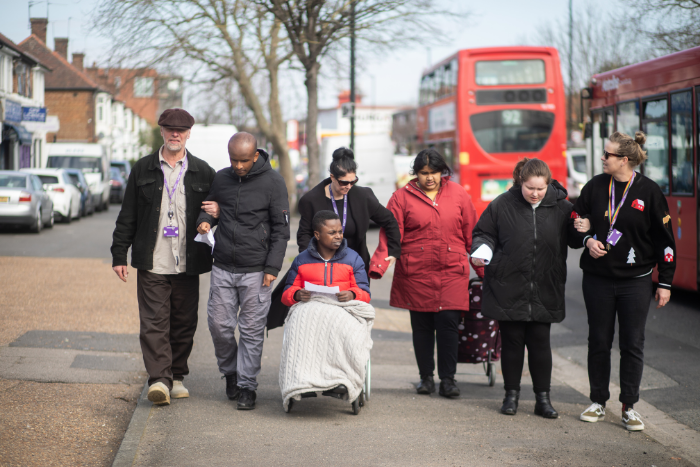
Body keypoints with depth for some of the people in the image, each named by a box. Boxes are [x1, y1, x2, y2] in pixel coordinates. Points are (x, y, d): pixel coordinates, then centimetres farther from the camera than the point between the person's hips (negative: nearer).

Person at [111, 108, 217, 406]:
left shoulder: (203, 173, 6)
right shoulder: (143, 170, 8)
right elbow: (127, 216, 9)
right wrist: (119, 255, 6)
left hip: (188, 264, 1)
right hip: (152, 263, -1)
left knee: (184, 322, 6)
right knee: (153, 322, -9)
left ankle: (177, 376, 20)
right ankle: (159, 379, -14)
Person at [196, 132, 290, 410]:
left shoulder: (272, 182, -4)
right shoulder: (221, 179, 7)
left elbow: (281, 228, -2)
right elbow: (210, 206, 23)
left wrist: (272, 267, -8)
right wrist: (204, 220, -2)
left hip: (256, 271, -3)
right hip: (223, 268, 3)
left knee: (252, 330, -1)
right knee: (219, 324, 3)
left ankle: (247, 386, 8)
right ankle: (230, 372, 26)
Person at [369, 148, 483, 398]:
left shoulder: (458, 194, 7)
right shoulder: (402, 197, 2)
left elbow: (471, 234, 11)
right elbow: (389, 236, -3)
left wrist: (483, 268, 11)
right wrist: (377, 267, -15)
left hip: (452, 271, 0)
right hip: (416, 273, 0)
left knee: (448, 322, -7)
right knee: (421, 325, 6)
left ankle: (447, 379, 3)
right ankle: (426, 377, 19)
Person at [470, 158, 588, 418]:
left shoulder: (561, 208, 1)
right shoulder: (502, 206, -3)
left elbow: (574, 240, 11)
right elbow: (484, 233, 8)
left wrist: (584, 232, -11)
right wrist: (481, 251, -12)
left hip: (544, 292, 1)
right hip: (508, 289, 0)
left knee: (540, 343, 3)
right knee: (512, 342, 7)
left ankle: (543, 399, 12)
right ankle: (512, 394, 21)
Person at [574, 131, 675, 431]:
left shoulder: (649, 192, -6)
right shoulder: (595, 187, 1)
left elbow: (665, 240, -1)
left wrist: (665, 283, -2)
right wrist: (588, 240, -7)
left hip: (635, 281, -2)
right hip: (598, 279, 2)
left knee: (632, 344, 2)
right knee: (598, 341, 8)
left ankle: (629, 407, 11)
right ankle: (598, 403, 20)